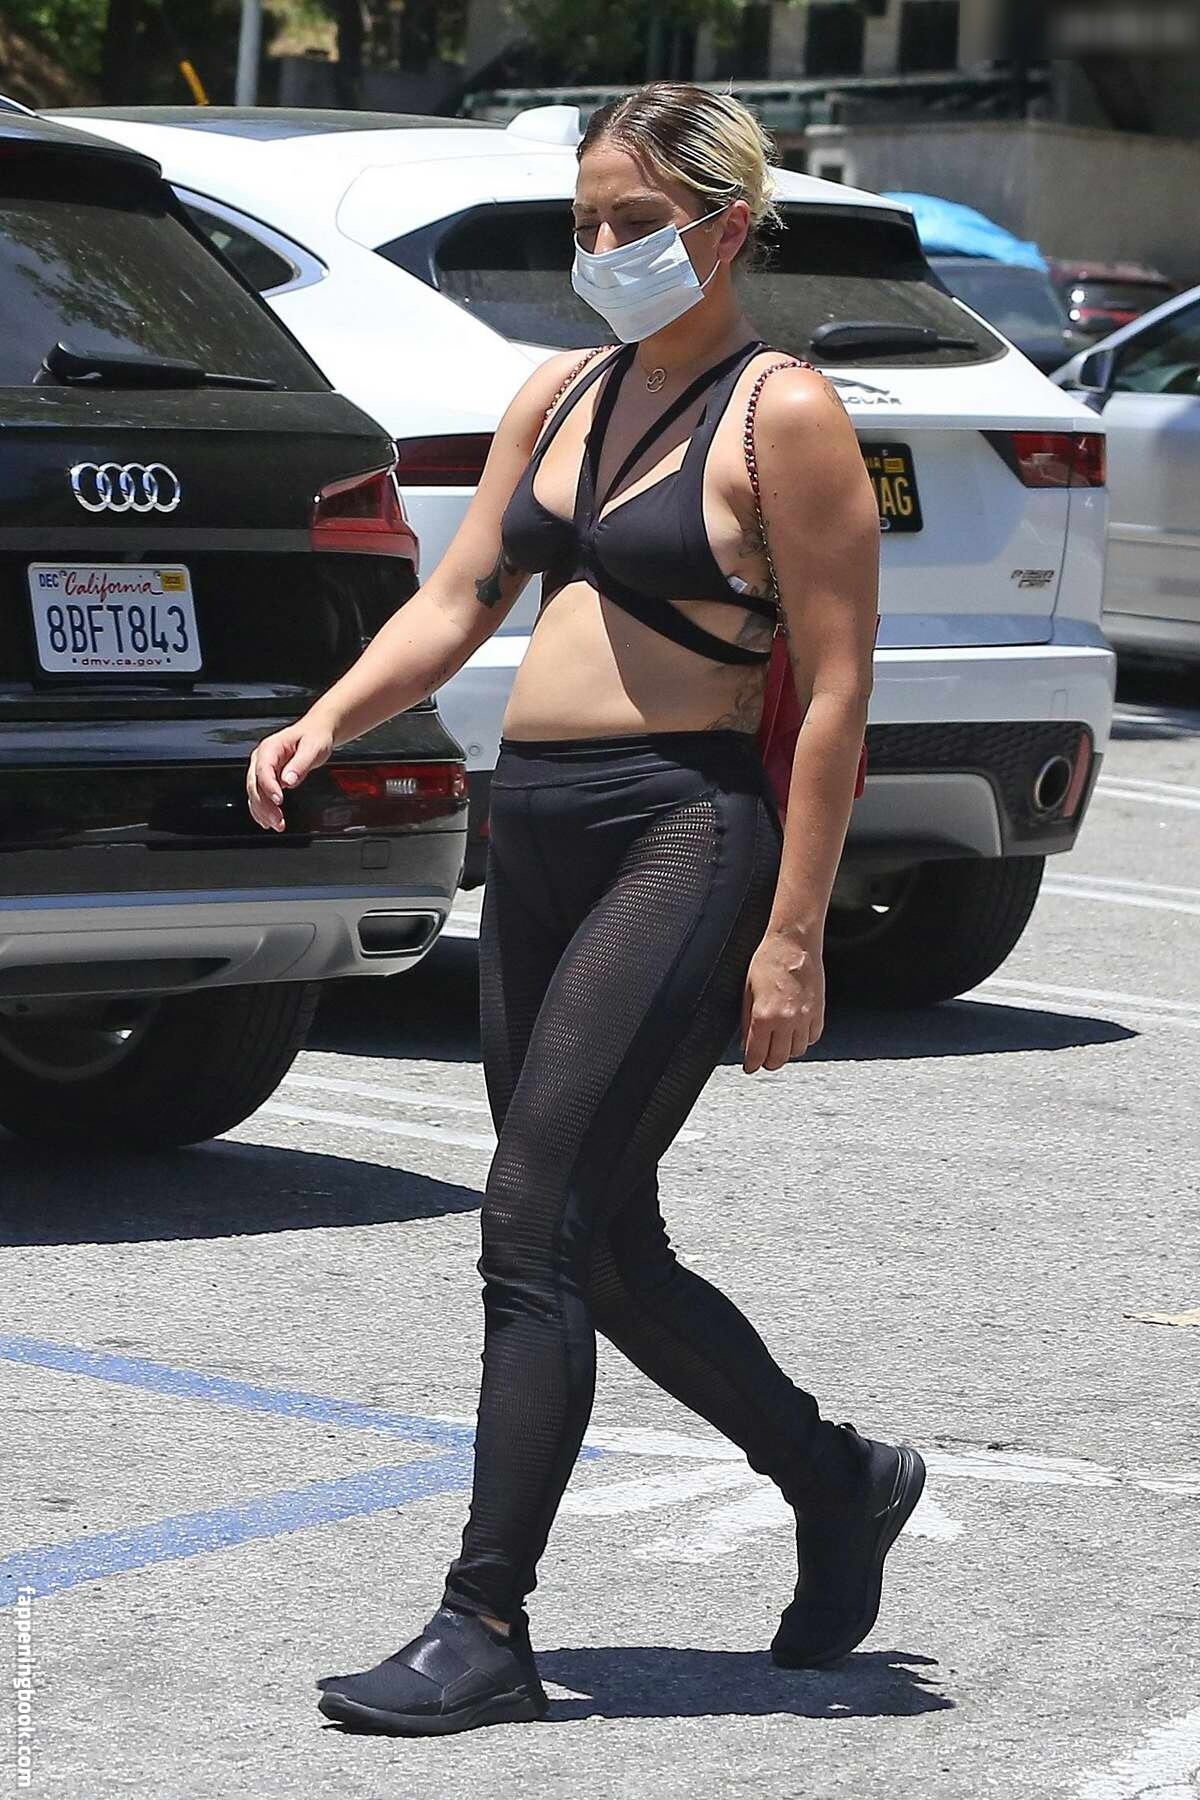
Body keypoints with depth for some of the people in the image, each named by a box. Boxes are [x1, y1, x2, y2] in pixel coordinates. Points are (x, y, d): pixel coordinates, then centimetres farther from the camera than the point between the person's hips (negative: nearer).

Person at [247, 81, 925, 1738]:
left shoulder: (783, 417, -7)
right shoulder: (559, 394, 15)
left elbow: (838, 688, -10)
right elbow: (456, 601, 14)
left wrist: (794, 938, -14)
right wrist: (324, 725, -4)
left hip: (684, 837, -8)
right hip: (536, 838, 8)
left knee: (538, 1230, -12)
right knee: (607, 1249, 12)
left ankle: (486, 1629, -7)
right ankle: (838, 1482, 32)